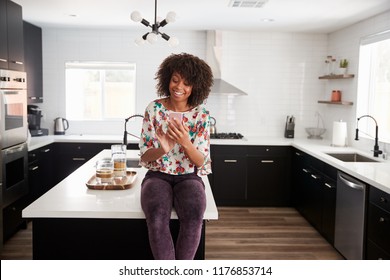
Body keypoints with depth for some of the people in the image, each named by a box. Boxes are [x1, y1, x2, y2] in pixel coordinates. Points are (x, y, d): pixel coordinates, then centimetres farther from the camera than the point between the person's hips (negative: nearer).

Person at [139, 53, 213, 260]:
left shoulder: (201, 114, -3)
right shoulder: (153, 109, -3)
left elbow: (200, 161, -7)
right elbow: (145, 156, -3)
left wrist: (185, 142, -28)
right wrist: (162, 150, -26)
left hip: (189, 178, 0)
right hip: (157, 176, 0)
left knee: (194, 217, -33)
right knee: (157, 217, -33)